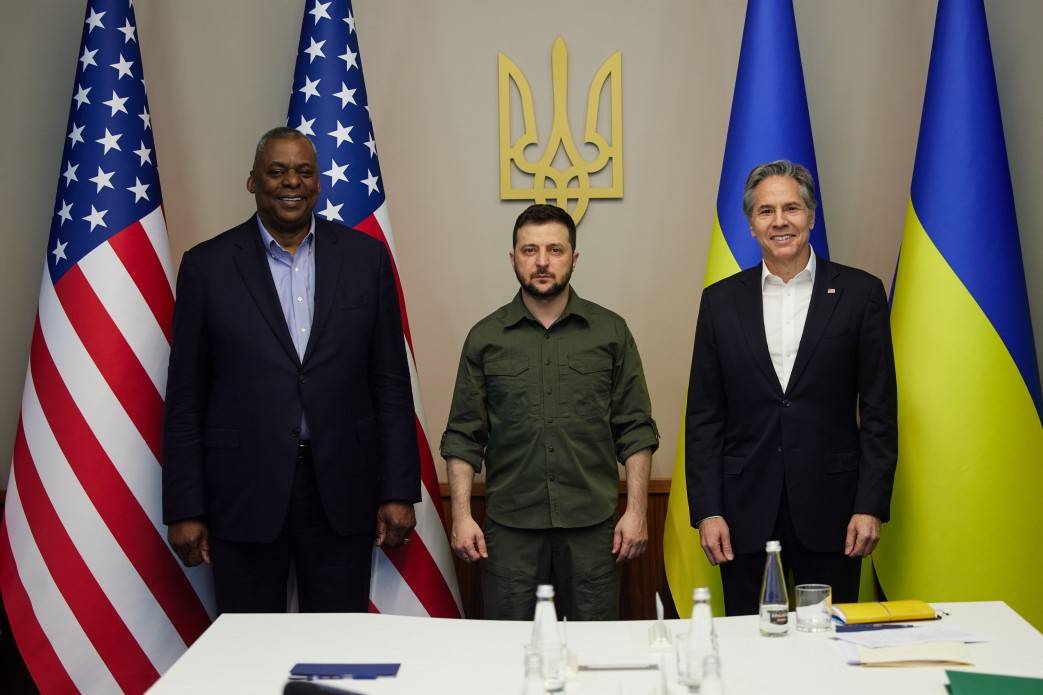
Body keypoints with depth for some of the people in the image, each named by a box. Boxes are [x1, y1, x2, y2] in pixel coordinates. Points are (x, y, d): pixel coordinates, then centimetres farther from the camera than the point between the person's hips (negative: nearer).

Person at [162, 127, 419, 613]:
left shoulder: (365, 257, 5)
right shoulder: (206, 266, 1)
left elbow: (391, 382, 5)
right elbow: (185, 399, 2)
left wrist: (399, 491, 1)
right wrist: (184, 510, -1)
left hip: (342, 492, 1)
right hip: (244, 494, -1)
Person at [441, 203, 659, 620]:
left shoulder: (610, 332, 6)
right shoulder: (485, 337, 6)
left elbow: (636, 430, 5)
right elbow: (463, 437, 6)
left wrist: (637, 510, -2)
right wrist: (461, 516, -2)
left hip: (592, 524, 0)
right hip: (510, 525, 0)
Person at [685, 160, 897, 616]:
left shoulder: (859, 293, 1)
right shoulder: (721, 301, 5)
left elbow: (879, 410, 1)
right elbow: (703, 416, 5)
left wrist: (871, 506, -5)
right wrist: (706, 510, -2)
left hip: (830, 509, -1)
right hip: (745, 511, 1)